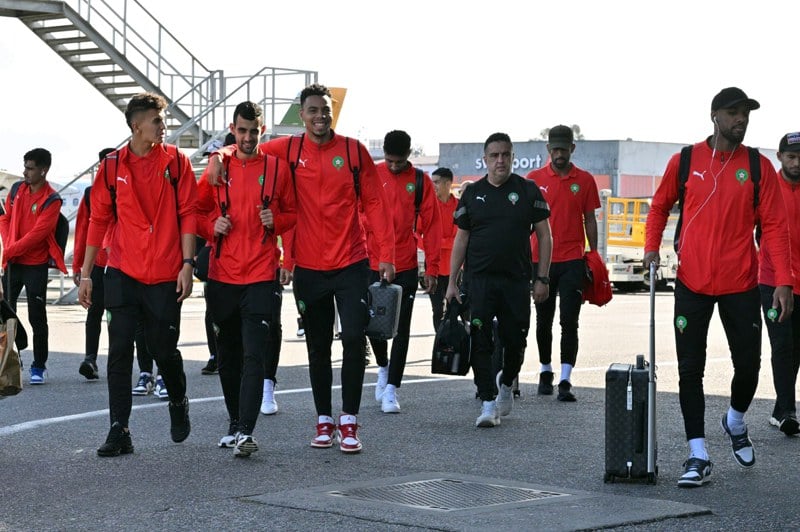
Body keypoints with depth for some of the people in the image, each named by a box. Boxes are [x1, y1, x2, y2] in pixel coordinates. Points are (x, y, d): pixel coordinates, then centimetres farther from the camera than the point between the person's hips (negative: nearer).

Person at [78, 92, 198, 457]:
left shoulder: (176, 162, 1)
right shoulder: (112, 166, 3)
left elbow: (187, 214, 0)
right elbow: (98, 220, 7)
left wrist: (187, 263, -8)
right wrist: (85, 274, 6)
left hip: (165, 276, -1)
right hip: (123, 273, 1)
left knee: (164, 350, 5)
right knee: (119, 351, -4)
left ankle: (178, 403, 34)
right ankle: (119, 431, 0)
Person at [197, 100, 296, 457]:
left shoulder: (277, 168, 4)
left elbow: (292, 213, 12)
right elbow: (198, 212, 14)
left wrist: (276, 221, -9)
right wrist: (212, 226, -6)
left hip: (261, 276, -3)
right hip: (222, 276, 3)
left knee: (254, 356, -12)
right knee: (227, 355, 12)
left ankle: (246, 432, -16)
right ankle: (235, 423, 26)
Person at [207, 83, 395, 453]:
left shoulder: (354, 151, 0)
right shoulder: (288, 150, 2)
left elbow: (374, 203, 0)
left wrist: (386, 254, -6)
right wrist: (218, 155, -11)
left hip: (351, 264, -1)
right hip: (308, 267, 2)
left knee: (353, 339, -10)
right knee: (317, 347, 10)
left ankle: (349, 422, 0)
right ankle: (324, 421, 21)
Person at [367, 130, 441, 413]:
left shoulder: (420, 182, 0)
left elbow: (431, 225, 1)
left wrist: (432, 268, -3)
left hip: (406, 267, -1)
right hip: (373, 264, 1)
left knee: (401, 329, -1)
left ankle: (390, 389, 3)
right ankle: (383, 367, 34)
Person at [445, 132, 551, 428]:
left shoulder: (527, 190, 3)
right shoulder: (472, 193, 7)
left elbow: (544, 236, 4)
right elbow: (461, 239, 10)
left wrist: (542, 278, -3)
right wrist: (452, 281, 5)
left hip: (516, 280, 0)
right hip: (479, 279, 0)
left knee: (515, 341, 4)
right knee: (480, 342, -8)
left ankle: (506, 383, 33)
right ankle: (488, 403, -5)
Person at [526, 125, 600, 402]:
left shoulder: (585, 180, 4)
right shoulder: (534, 179, 4)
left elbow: (589, 220, 8)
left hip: (572, 260, -1)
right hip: (541, 260, 1)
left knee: (569, 321, -7)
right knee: (544, 320, 10)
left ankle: (565, 380, -9)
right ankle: (545, 371, 27)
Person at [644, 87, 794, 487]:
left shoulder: (758, 167, 1)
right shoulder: (685, 161, 2)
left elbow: (774, 226, 0)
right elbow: (660, 207, 14)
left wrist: (783, 281, -8)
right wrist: (652, 247, -2)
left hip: (740, 285, 0)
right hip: (692, 283, 0)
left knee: (748, 364, 5)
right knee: (690, 369, -1)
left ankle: (736, 422, 37)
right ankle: (698, 457, 5)